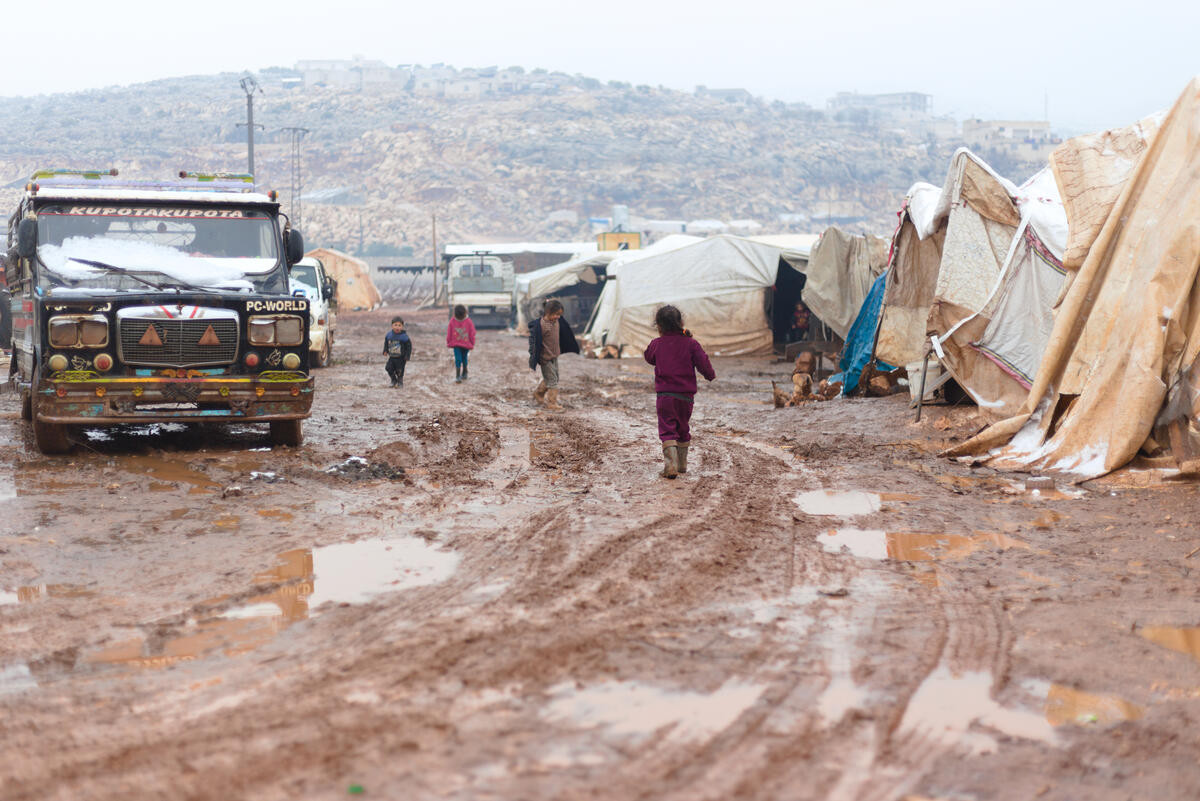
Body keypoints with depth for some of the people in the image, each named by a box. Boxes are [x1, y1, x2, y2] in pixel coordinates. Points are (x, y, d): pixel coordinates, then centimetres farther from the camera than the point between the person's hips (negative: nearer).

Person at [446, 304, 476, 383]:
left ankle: (464, 373, 17)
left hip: (466, 344, 0)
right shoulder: (452, 321, -9)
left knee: (464, 358, 7)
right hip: (456, 344, 0)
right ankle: (457, 377, 3)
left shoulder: (468, 321, -10)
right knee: (458, 360, 0)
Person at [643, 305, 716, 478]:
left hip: (665, 395, -2)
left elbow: (649, 357, 19)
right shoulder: (690, 344, -3)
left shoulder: (656, 344, -2)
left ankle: (671, 465, -22)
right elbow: (703, 363, -4)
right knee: (683, 429, 20)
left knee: (667, 431, -4)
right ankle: (682, 464, 27)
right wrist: (710, 376, 16)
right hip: (686, 395, 2)